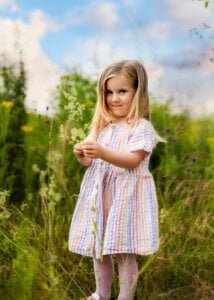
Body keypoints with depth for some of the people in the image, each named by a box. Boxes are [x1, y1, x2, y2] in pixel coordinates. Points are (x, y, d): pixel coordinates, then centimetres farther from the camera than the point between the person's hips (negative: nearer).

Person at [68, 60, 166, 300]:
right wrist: (82, 155, -9)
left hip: (125, 197, -7)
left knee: (124, 253, -1)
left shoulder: (141, 127, -10)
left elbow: (133, 160, -22)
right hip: (99, 196, 7)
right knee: (97, 249, 16)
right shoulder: (103, 126, 11)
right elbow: (92, 161, 13)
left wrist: (104, 153, -35)